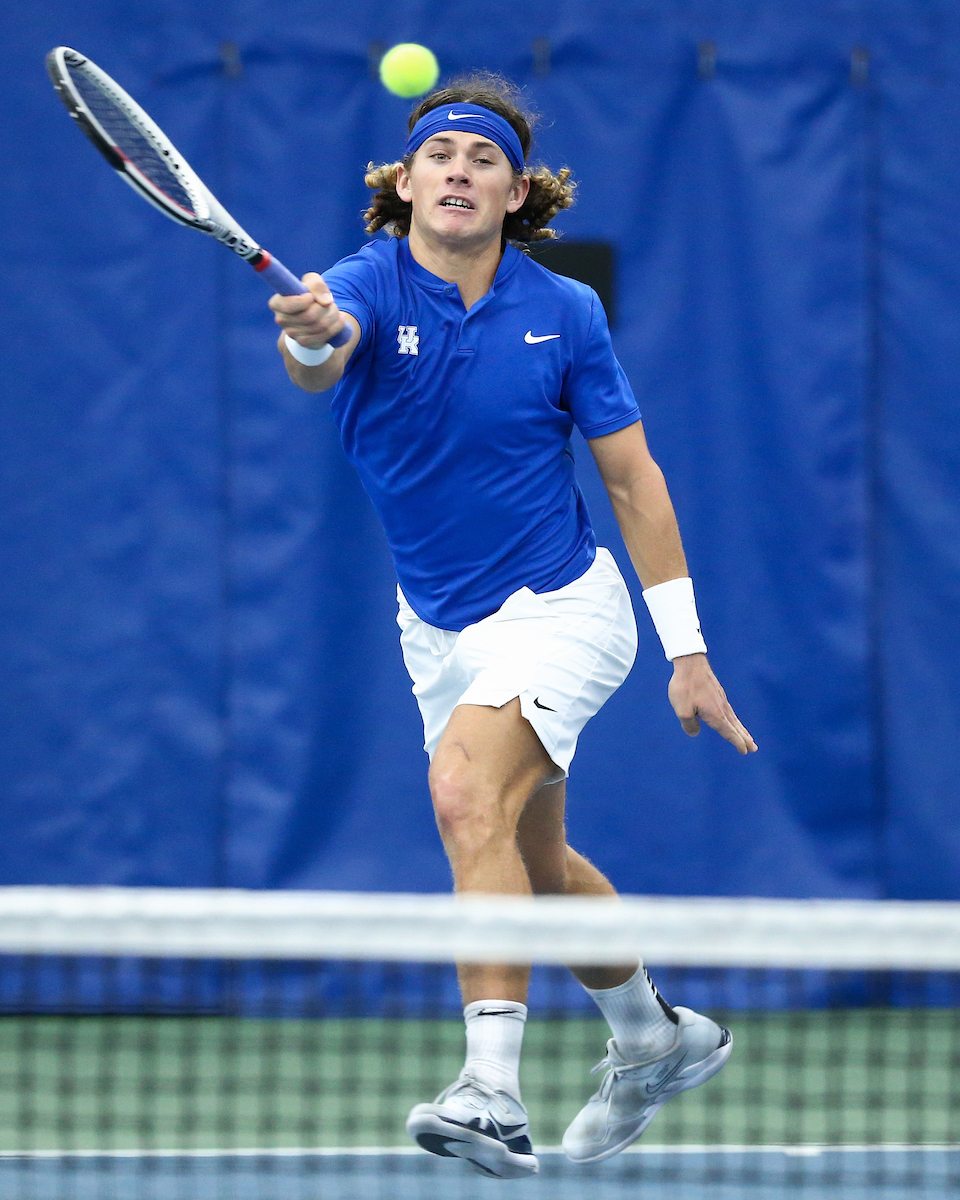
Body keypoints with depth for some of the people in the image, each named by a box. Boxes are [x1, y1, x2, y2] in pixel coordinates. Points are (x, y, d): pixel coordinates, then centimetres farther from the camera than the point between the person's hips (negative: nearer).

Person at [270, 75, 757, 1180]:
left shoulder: (563, 313, -10)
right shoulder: (368, 289, -13)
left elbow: (632, 477, -3)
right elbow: (321, 358, -37)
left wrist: (688, 651, -5)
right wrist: (308, 336, -63)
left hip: (558, 606, -4)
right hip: (439, 625, 4)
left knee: (468, 792, -29)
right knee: (534, 865, 18)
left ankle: (493, 1090, -35)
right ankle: (654, 1038, 44)